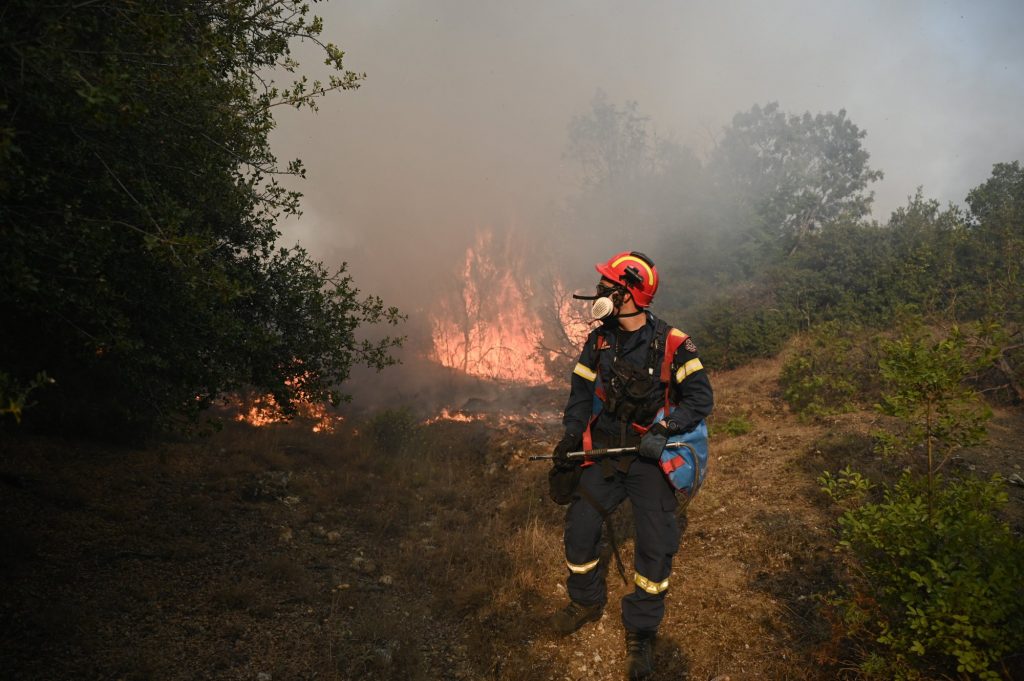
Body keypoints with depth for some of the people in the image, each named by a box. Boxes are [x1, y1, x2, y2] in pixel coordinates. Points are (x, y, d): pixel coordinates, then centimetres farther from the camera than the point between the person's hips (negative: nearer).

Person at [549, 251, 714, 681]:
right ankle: (586, 602, 32)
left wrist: (665, 429, -24)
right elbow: (582, 393, 8)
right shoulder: (599, 341, 0)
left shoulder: (671, 344, -13)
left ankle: (641, 632, 19)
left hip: (650, 458, -3)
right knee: (579, 529, 4)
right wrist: (569, 439, -2)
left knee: (656, 545, -2)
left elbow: (700, 397, -12)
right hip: (604, 452, 4)